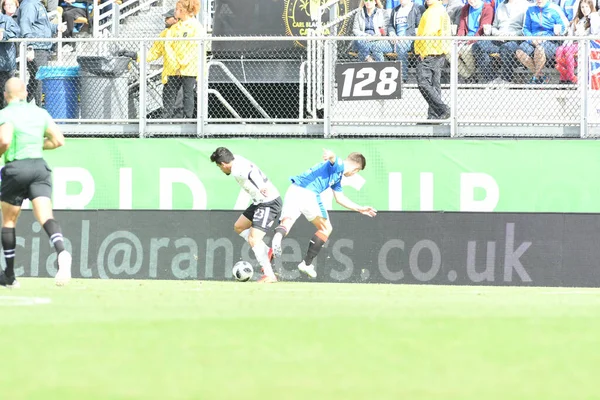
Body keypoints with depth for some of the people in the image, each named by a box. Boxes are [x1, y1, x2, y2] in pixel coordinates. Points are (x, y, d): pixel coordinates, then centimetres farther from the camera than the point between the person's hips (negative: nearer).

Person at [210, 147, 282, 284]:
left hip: (269, 203, -11)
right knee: (239, 227, 21)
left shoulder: (237, 170, -22)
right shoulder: (237, 160, 8)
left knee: (253, 239, -16)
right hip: (260, 202, 11)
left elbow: (251, 172, -39)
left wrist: (261, 188, -50)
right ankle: (267, 252, 18)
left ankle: (269, 275, -15)